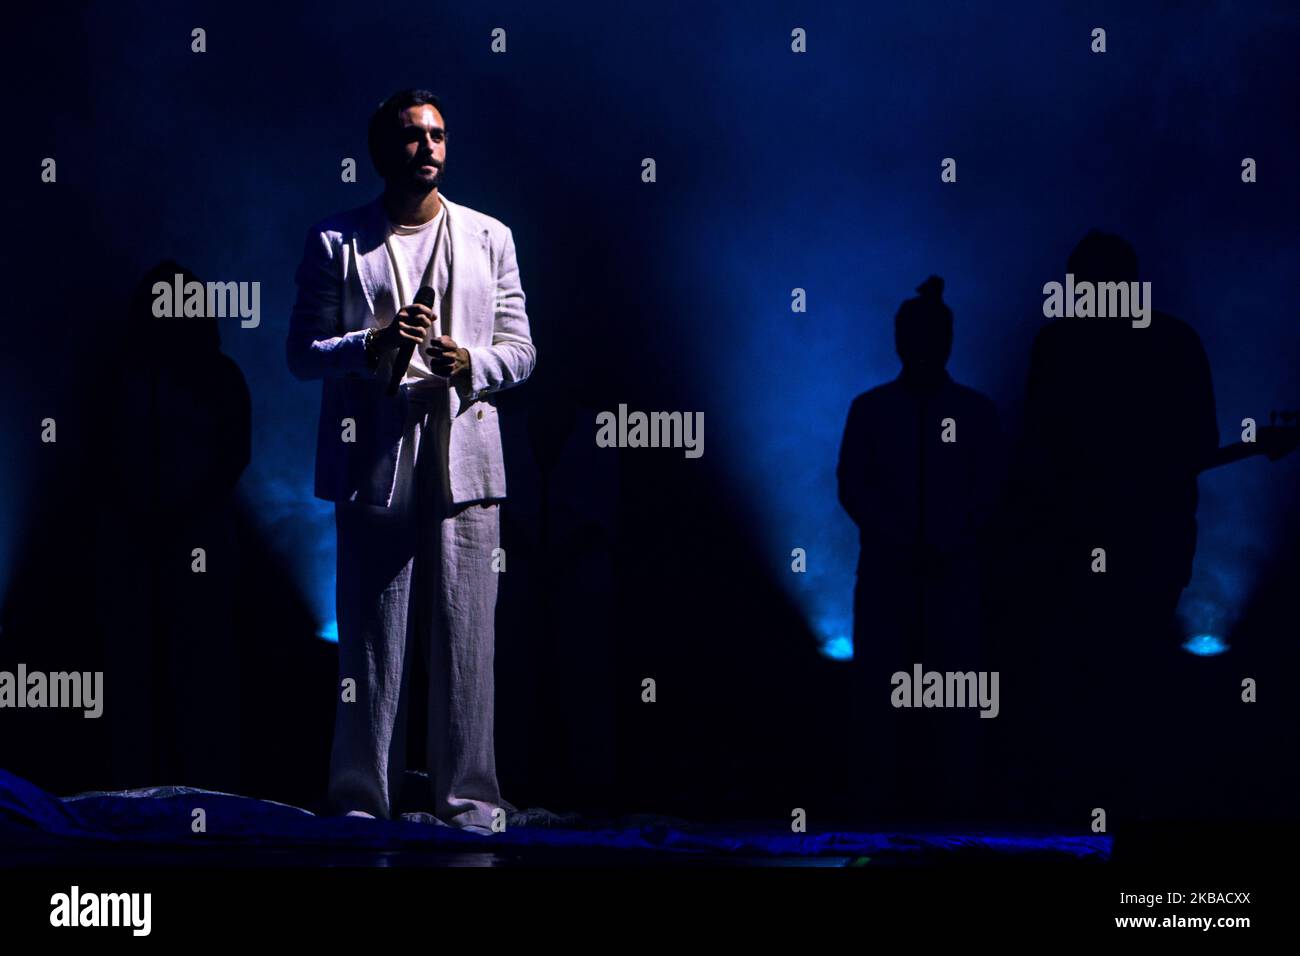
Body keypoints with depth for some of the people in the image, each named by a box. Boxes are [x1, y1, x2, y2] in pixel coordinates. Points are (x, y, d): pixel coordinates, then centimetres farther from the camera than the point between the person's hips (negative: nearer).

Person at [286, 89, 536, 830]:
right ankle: (364, 797, 4)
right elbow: (302, 353, 6)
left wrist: (470, 363, -8)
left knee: (465, 637, -2)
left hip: (463, 460, 1)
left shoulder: (490, 238, 15)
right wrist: (372, 347, -12)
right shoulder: (337, 242, 9)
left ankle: (469, 796, 3)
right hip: (373, 463, -1)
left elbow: (521, 350, 13)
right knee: (371, 637, -2)